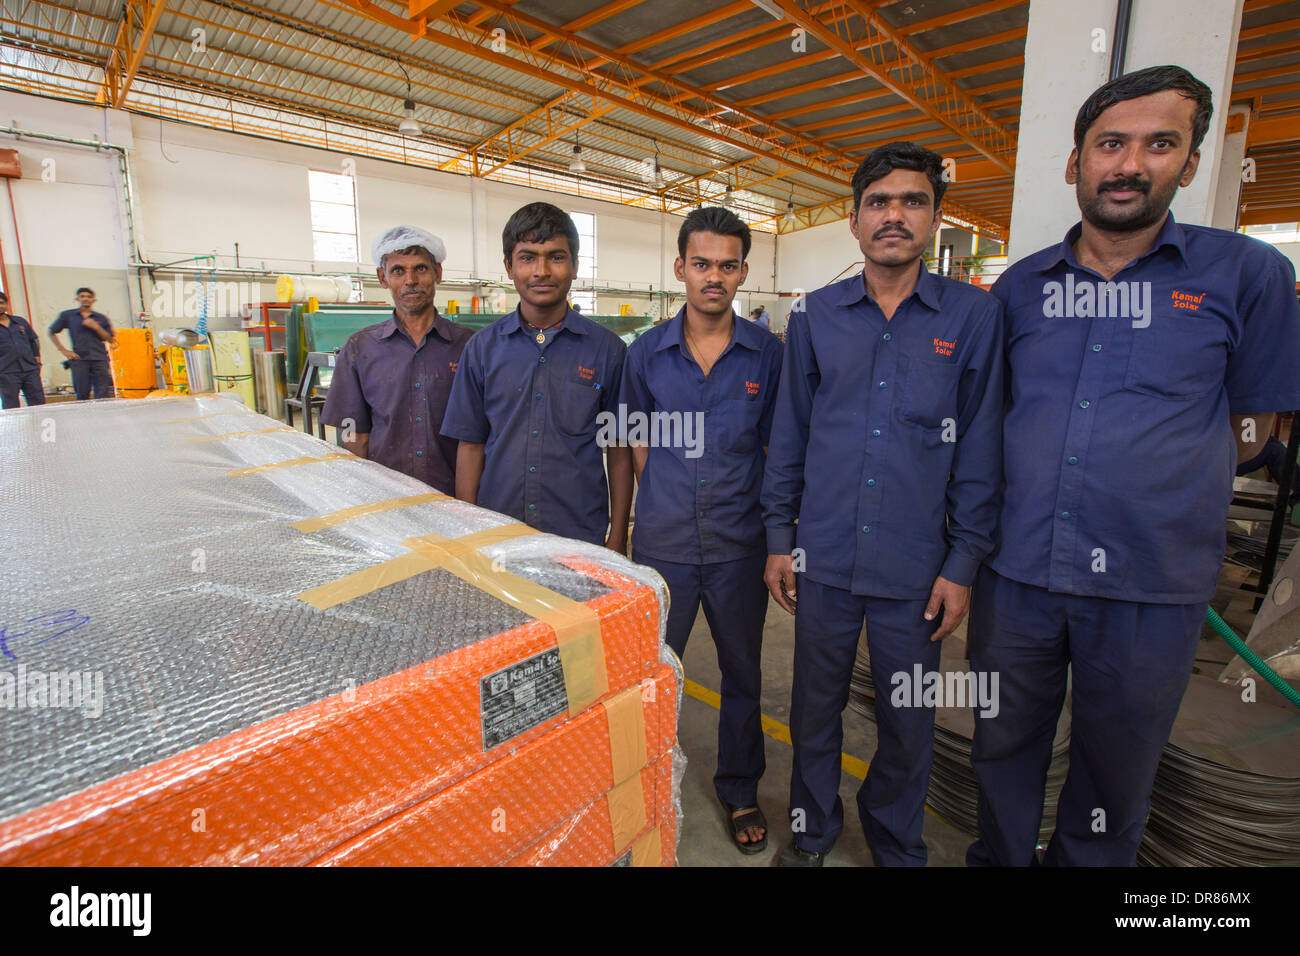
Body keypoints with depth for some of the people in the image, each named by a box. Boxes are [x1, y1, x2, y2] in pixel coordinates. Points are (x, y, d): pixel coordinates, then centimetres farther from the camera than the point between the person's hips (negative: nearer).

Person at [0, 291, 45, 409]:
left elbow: (34, 340, 23)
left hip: (30, 369, 3)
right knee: (11, 410, -1)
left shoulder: (20, 321, 15)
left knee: (39, 403, 3)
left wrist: (37, 358, 13)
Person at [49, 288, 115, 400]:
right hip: (79, 360, 0)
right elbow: (52, 332, 17)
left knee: (102, 396, -7)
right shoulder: (67, 315, 12)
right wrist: (64, 351, 7)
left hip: (99, 359, 0)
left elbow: (110, 339, 8)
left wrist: (96, 327, -6)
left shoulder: (101, 318, 13)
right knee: (82, 396, 2)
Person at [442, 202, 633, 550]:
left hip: (581, 536, -1)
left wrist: (617, 537, -2)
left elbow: (620, 452, 1)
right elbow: (471, 446, 5)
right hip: (496, 533, 2)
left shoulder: (607, 349, -1)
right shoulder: (483, 347, 4)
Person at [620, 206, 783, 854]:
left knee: (742, 673, 15)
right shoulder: (646, 353, 0)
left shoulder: (767, 354, -2)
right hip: (662, 543, 1)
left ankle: (740, 790, 40)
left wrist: (776, 533, -1)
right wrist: (669, 500, 3)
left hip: (739, 546, 0)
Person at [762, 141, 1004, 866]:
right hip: (823, 559, 2)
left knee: (908, 723, 16)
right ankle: (813, 833, 43)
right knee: (816, 707, 17)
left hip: (917, 567, -1)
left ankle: (897, 845, 43)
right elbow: (789, 435, 6)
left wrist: (963, 563, -3)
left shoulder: (974, 316, -1)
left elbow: (981, 450, 0)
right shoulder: (816, 315, 3)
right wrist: (779, 538, 4)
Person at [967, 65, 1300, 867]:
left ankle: (1085, 861, 45)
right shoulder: (1019, 287, 3)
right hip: (1016, 568, 2)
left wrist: (1156, 476, 2)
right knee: (1005, 747, 20)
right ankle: (999, 857, 45)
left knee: (1115, 769, 19)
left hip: (1152, 585, -1)